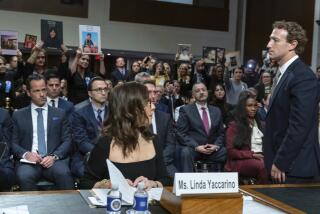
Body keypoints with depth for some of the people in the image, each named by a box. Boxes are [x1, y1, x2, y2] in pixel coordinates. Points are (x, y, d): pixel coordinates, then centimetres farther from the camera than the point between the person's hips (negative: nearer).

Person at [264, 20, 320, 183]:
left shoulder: (303, 77, -17)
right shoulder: (282, 74, 13)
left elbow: (299, 126, -22)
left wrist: (280, 163, -17)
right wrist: (274, 161, 13)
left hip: (295, 169, -8)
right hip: (281, 164, 9)